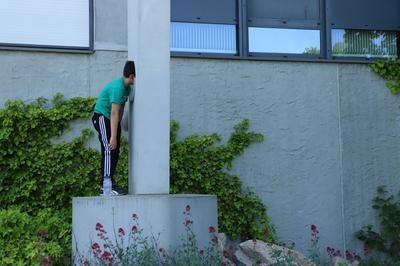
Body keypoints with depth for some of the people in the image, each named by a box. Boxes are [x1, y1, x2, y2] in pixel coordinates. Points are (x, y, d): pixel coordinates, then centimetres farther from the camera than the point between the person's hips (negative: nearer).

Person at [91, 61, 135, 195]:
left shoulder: (127, 87, 5)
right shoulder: (117, 87, -25)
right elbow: (114, 113, -29)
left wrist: (118, 127, 13)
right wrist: (113, 137, -31)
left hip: (111, 120, 10)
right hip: (102, 117, -10)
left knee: (115, 153, 8)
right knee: (109, 150, -16)